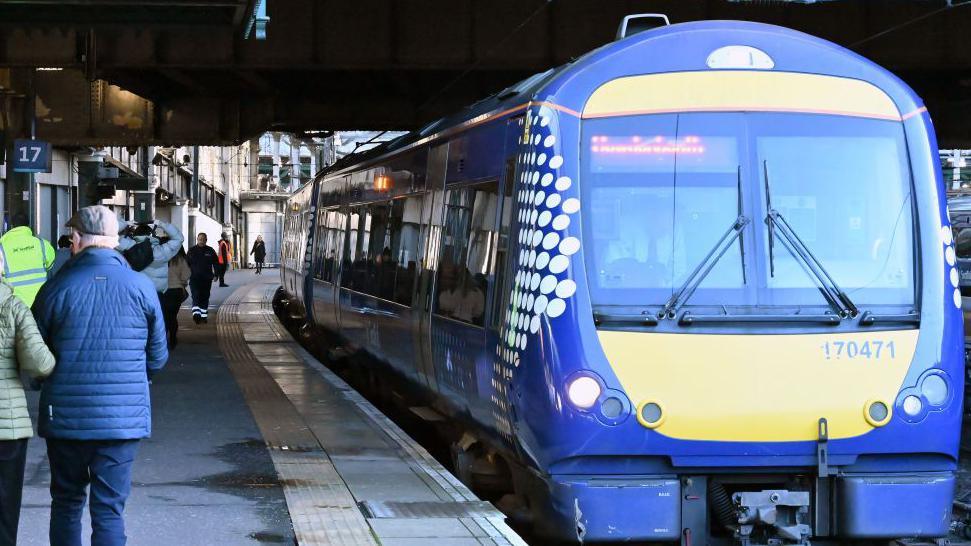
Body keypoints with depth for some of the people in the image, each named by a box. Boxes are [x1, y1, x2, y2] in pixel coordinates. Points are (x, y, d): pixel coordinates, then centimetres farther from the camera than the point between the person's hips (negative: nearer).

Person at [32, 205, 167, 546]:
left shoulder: (56, 288, -6)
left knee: (66, 504, 16)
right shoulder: (142, 287, -3)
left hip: (65, 416, 0)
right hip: (123, 418, 0)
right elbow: (158, 358, 6)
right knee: (109, 511, 3)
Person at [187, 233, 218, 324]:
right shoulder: (192, 251, 3)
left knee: (205, 297, 9)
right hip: (194, 278, -2)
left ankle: (204, 315, 18)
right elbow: (187, 264, 6)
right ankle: (196, 313, -26)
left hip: (207, 279, 2)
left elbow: (216, 263, 9)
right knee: (196, 296, -15)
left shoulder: (210, 251, 5)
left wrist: (216, 274, 1)